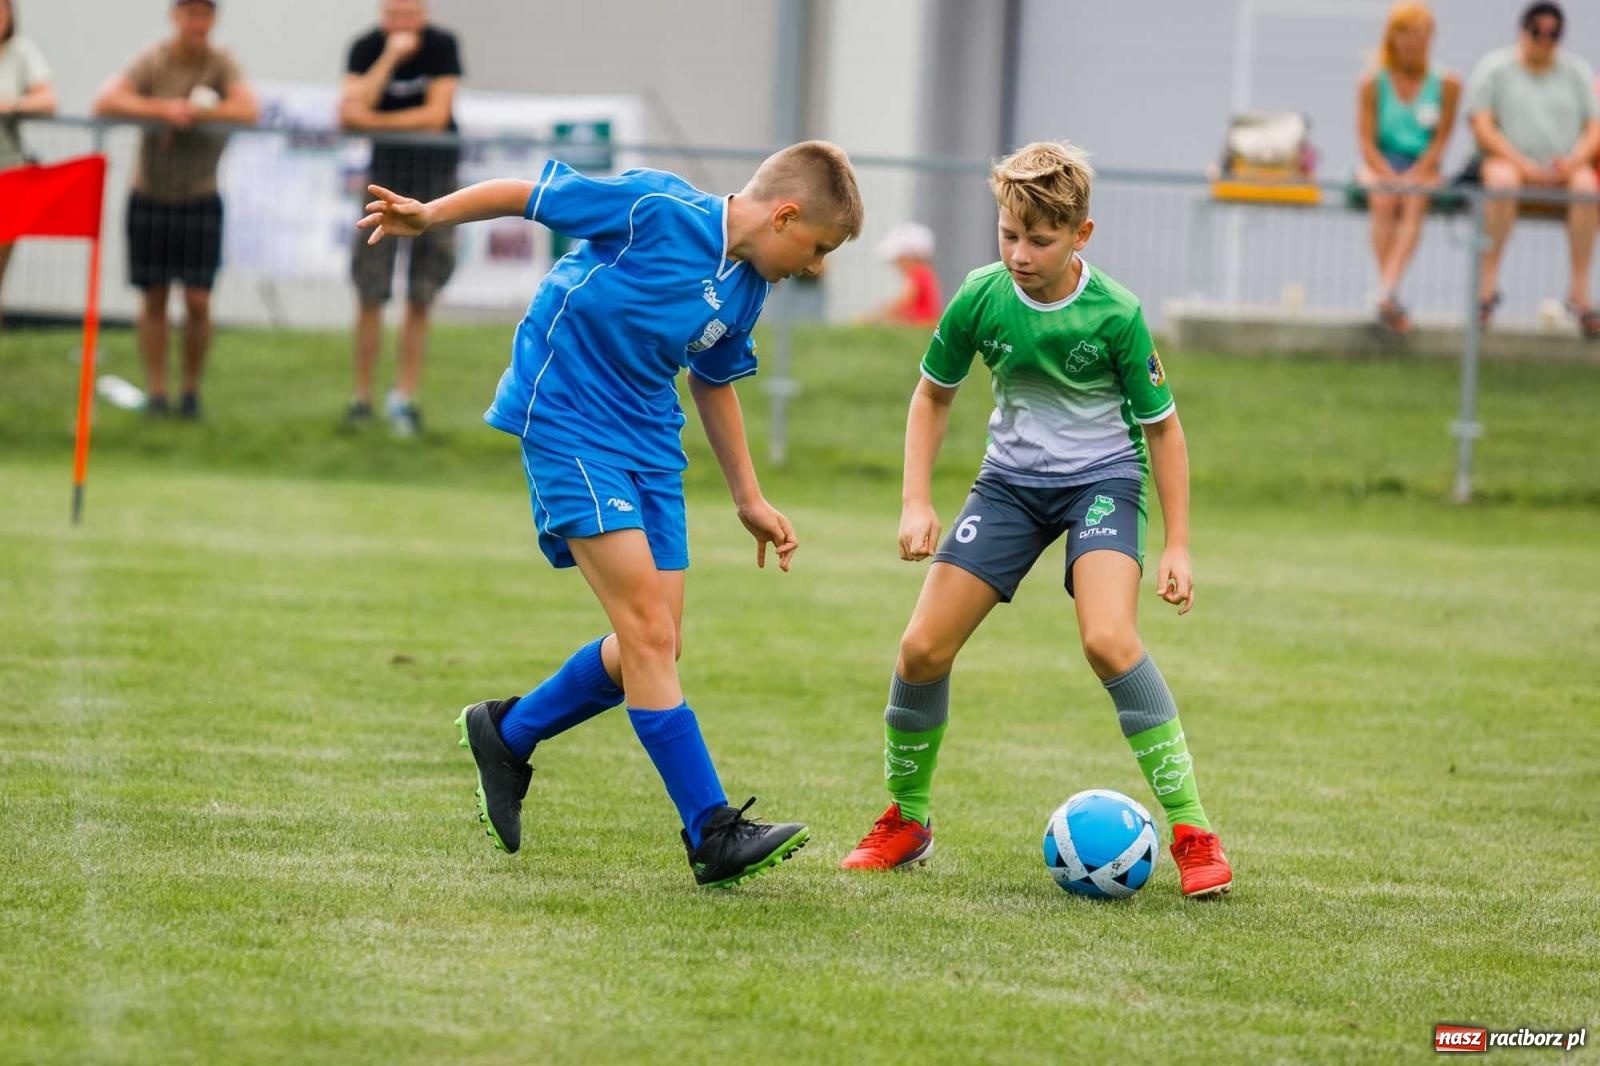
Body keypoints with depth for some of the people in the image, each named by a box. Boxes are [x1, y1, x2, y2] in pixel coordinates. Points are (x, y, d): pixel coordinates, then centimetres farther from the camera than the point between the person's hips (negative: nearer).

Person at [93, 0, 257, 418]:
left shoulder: (221, 63, -6)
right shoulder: (153, 61, -7)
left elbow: (248, 110, -20)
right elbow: (105, 102, -17)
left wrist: (192, 113, -23)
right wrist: (162, 109, -26)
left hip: (200, 199, 0)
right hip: (149, 198, 0)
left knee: (198, 302, -5)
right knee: (154, 300, 4)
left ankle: (192, 391, 9)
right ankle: (156, 391, 12)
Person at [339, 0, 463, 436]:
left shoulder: (441, 46, -9)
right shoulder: (367, 48, -7)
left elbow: (436, 116, -15)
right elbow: (349, 113, -20)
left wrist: (374, 120, -16)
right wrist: (391, 57, -24)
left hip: (436, 175, 0)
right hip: (386, 173, 0)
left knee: (420, 300, 2)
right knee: (370, 296, -2)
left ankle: (404, 395, 10)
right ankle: (362, 397, 7)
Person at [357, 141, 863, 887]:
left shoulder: (745, 289, 6)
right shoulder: (657, 210, -16)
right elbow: (530, 196, -9)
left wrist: (749, 499, 24)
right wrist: (429, 217, -17)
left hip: (649, 447, 8)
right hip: (569, 425, -8)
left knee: (653, 646, 5)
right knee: (649, 633, -15)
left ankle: (508, 734, 28)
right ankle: (713, 836, -16)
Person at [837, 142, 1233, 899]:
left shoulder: (1116, 315, -20)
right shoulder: (981, 298, -13)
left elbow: (1161, 426, -8)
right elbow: (934, 394, 5)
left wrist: (1177, 546, -8)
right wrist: (917, 502, -3)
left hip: (1103, 475, -4)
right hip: (1012, 477, 4)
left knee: (1108, 639, -28)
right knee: (923, 647, -6)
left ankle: (1192, 832, -20)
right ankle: (905, 823, 17)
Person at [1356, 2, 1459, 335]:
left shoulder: (1446, 85, 3)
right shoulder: (1374, 83, 2)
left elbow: (1441, 140, -1)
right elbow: (1367, 142, -2)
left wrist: (1413, 177, -17)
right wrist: (1391, 179, -18)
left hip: (1422, 167, 0)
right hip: (1380, 165, 0)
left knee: (1415, 200, -33)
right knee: (1384, 200, -33)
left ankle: (1386, 290, -47)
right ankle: (1390, 299, -33)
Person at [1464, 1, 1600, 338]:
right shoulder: (1494, 68, 4)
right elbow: (1482, 127, -5)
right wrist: (1524, 165, -17)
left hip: (1564, 168, 2)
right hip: (1510, 161, -2)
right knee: (1502, 180, -37)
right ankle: (1488, 283, -36)